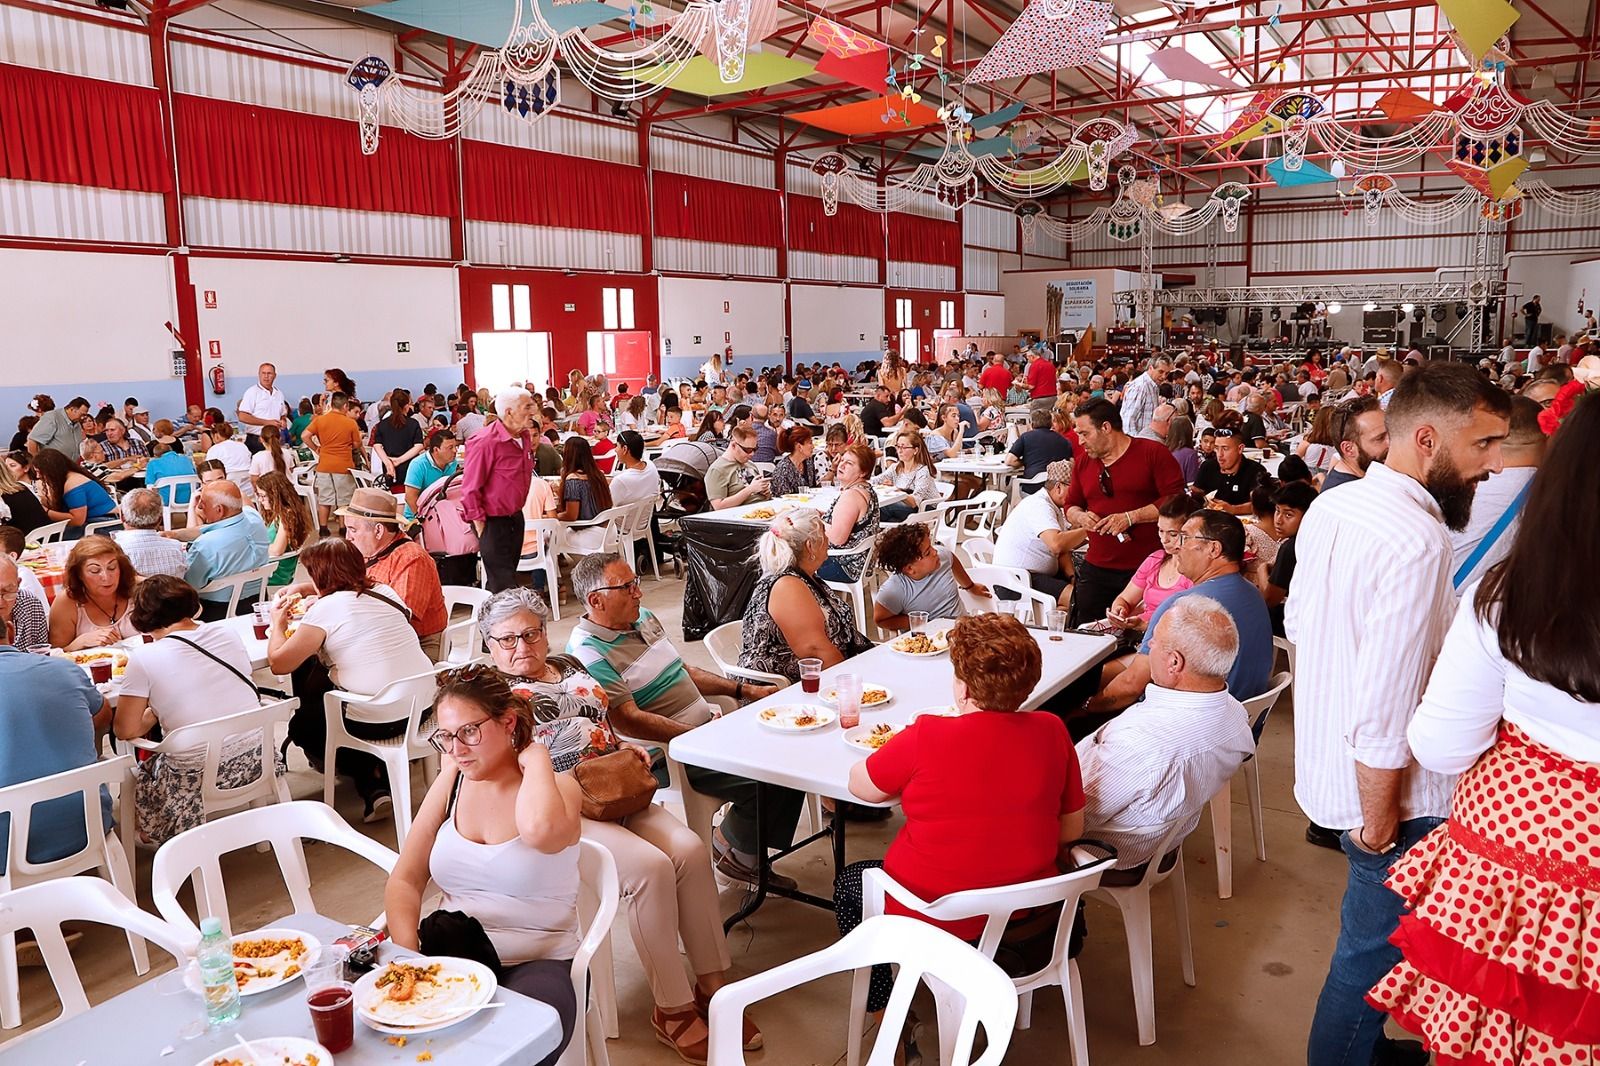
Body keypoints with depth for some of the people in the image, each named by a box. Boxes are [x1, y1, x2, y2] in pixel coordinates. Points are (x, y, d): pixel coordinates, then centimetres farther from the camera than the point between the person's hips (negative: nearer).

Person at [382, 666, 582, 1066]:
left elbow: (540, 830, -35)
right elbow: (404, 882, 5)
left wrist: (535, 757, -17)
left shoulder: (557, 786, -7)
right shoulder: (451, 783, 8)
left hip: (537, 965, -4)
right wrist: (408, 954, -12)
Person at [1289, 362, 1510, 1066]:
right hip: (1387, 791, -9)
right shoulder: (1419, 543, -27)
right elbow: (1384, 711, -28)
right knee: (1374, 953, 11)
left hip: (1327, 765, 9)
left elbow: (1297, 623, 13)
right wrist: (1379, 826, -16)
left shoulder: (1331, 507, 1)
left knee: (1370, 941, 27)